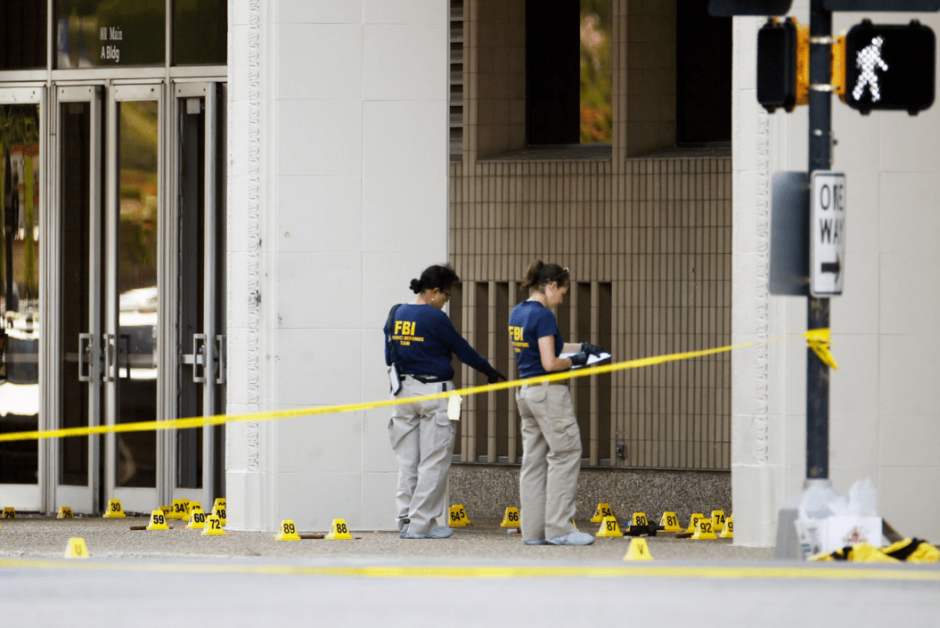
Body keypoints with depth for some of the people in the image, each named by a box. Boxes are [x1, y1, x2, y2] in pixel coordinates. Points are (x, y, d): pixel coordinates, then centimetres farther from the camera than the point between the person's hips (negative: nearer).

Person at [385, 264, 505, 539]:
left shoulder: (395, 315, 6)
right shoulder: (435, 318, -13)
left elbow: (389, 356, 14)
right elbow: (463, 350, -5)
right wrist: (488, 370, 9)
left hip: (403, 391, 7)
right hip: (433, 392, -7)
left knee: (407, 460, 11)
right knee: (433, 461, -1)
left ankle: (406, 520, 11)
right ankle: (421, 523, -2)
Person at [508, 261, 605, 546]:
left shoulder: (518, 313, 12)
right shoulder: (543, 315, -16)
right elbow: (549, 362, -20)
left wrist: (580, 347, 23)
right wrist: (574, 361, -3)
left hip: (525, 391, 9)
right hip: (548, 391, -9)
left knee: (533, 460, 10)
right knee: (566, 455, -2)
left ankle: (533, 530, 10)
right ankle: (558, 528, -5)